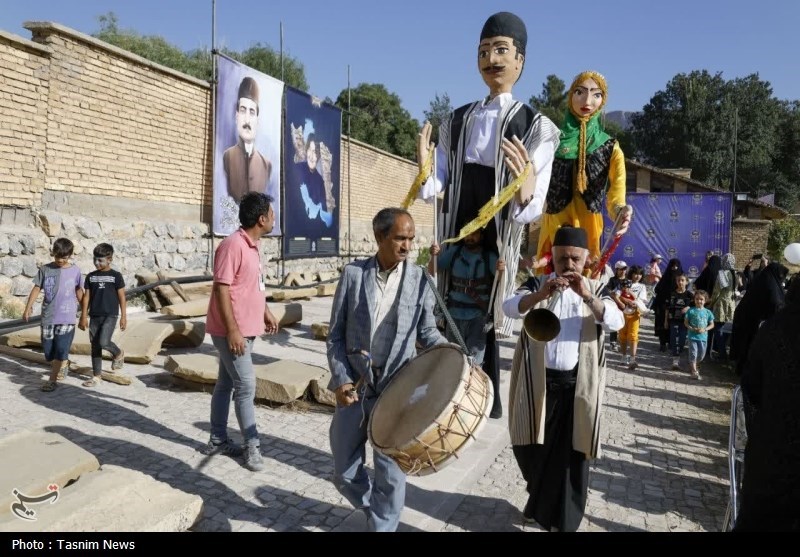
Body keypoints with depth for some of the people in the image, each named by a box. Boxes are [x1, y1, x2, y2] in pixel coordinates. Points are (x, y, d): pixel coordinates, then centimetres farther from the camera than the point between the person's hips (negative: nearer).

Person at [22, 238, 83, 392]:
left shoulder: (75, 271, 0)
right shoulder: (45, 269, 0)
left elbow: (79, 291, 10)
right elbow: (37, 289, 4)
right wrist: (28, 308, 0)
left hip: (67, 317, -2)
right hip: (48, 315, 2)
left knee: (60, 349, -8)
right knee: (48, 349, 8)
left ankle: (52, 379, 1)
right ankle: (61, 365, 35)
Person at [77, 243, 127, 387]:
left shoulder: (116, 276, -3)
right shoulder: (90, 277, 7)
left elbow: (122, 297, -2)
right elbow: (86, 297, 9)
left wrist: (124, 317, -5)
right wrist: (83, 317, 6)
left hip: (110, 315, -4)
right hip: (94, 316, 4)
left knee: (103, 342, -19)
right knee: (95, 346, 7)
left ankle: (118, 354, 13)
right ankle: (96, 375, 17)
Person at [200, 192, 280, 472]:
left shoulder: (253, 244, 10)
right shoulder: (233, 245, -19)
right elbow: (221, 289, -22)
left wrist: (265, 312, 23)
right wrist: (232, 330, -24)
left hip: (247, 328, 9)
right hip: (233, 330, -9)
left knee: (226, 384, 15)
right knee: (246, 386, -3)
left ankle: (218, 440, 25)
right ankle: (252, 445, 9)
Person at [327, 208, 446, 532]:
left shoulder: (419, 279, -2)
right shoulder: (353, 273, -2)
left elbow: (427, 332, 7)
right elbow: (335, 334, 0)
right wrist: (340, 379, -10)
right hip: (354, 386, 2)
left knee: (390, 475, 6)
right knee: (344, 473, 14)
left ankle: (383, 525, 29)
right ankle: (375, 509, 42)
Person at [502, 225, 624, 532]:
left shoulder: (596, 289, 7)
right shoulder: (538, 284, 5)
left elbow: (616, 322, -11)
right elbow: (509, 307, -13)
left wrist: (587, 296, -27)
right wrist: (541, 294, -31)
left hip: (577, 385, 0)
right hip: (538, 381, 1)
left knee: (570, 454, 5)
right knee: (531, 447, 12)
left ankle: (561, 517, 25)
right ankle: (540, 503, 39)